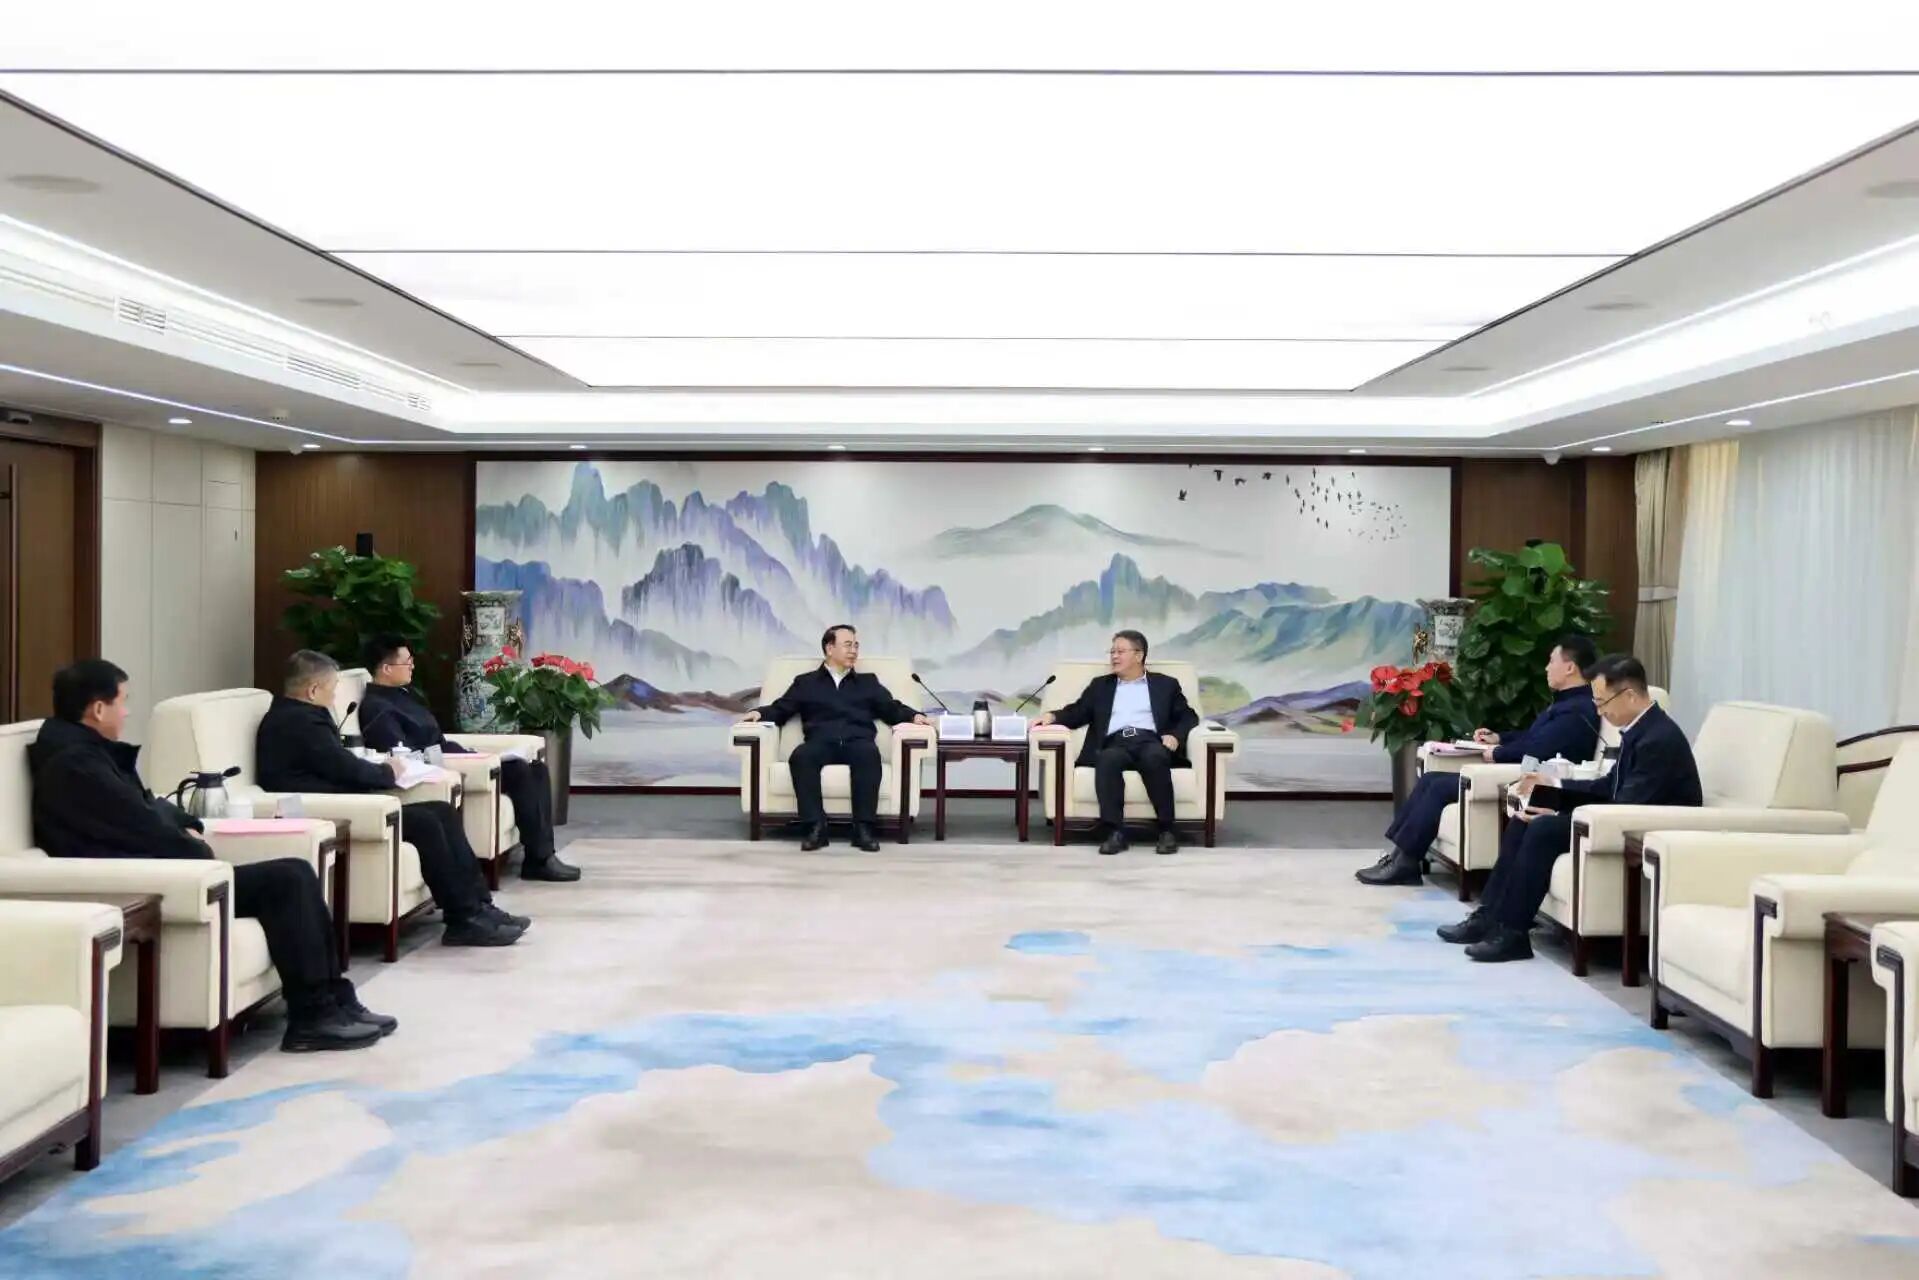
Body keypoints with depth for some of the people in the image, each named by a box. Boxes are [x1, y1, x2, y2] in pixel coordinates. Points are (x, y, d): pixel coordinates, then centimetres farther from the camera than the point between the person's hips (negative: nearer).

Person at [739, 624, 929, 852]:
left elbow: (893, 709, 18)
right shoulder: (805, 682, 26)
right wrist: (760, 712, -5)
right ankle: (815, 827, -36)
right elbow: (780, 710, 17)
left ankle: (864, 828, -39)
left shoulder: (868, 682, 29)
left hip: (857, 742, 0)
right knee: (801, 755, -36)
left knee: (869, 752, -37)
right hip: (821, 743, 0)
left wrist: (914, 716, -3)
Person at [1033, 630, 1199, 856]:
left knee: (1154, 757, -38)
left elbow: (1188, 717, 15)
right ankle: (1115, 832, -40)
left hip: (1150, 742, -1)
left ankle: (1166, 830, -33)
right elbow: (1077, 713, 19)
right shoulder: (1101, 685, 29)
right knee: (1108, 759, -36)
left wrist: (1175, 736, -6)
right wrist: (1052, 716, -2)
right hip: (1115, 744, 1)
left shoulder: (1165, 684, 23)